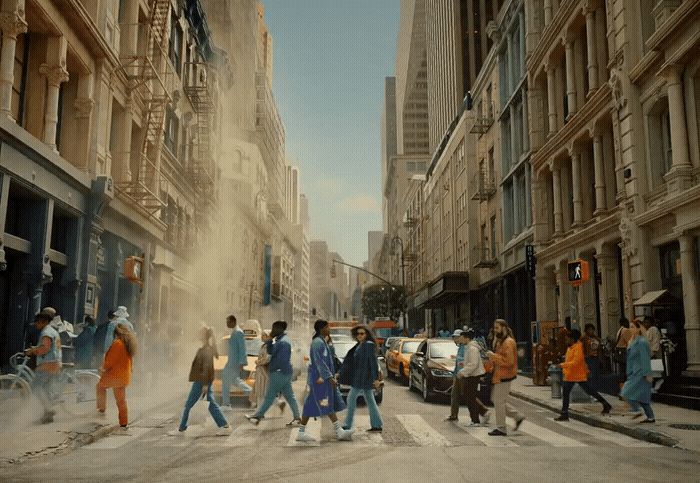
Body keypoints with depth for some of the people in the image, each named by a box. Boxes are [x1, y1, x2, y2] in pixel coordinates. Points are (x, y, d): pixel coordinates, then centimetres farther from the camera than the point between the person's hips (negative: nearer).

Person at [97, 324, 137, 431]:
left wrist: (103, 368, 2)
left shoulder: (117, 343, -17)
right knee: (121, 400, 12)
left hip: (115, 374, -7)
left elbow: (110, 360, -17)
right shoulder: (129, 343, 9)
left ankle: (101, 408, 23)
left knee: (100, 385, 23)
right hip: (125, 377, 7)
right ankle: (124, 423, 12)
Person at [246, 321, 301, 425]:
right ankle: (297, 417, 12)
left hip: (280, 373, -10)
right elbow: (270, 351, 14)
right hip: (284, 373, 10)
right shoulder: (279, 340, 14)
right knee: (289, 396, 10)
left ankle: (257, 417, 7)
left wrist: (271, 367, -12)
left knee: (269, 396, -1)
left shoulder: (283, 342, -18)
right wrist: (270, 339, 1)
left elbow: (282, 359, -22)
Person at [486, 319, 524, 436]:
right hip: (499, 375, 10)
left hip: (504, 376, -10)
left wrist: (494, 356, -21)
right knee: (496, 399, 15)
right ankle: (518, 416, 22)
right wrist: (493, 356, 9)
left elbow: (508, 361, -24)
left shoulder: (508, 342, -16)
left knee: (499, 401, -4)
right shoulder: (499, 341, 15)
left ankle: (501, 429, 5)